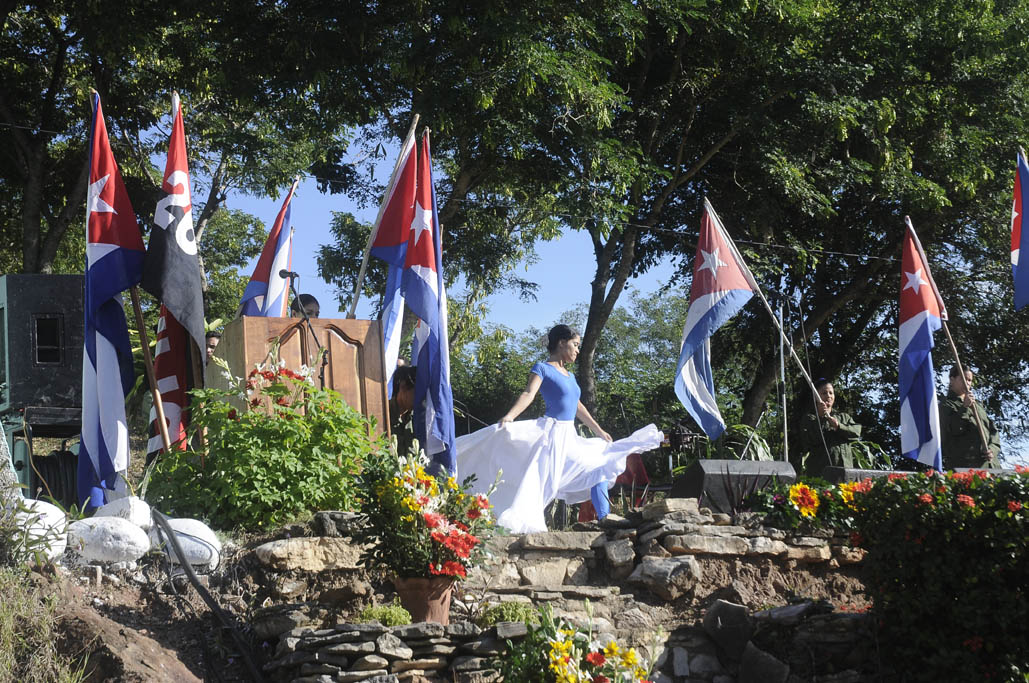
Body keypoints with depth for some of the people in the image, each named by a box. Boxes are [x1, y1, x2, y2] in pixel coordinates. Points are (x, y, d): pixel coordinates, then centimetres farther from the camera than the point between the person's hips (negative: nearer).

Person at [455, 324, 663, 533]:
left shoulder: (569, 376, 20)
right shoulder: (542, 369, -4)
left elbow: (578, 407, 29)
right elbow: (528, 394, -20)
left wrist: (599, 432, 36)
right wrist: (509, 416, -37)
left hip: (569, 437, 9)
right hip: (551, 433, -9)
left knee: (599, 470, 10)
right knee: (541, 482, -17)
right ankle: (520, 526, -20)